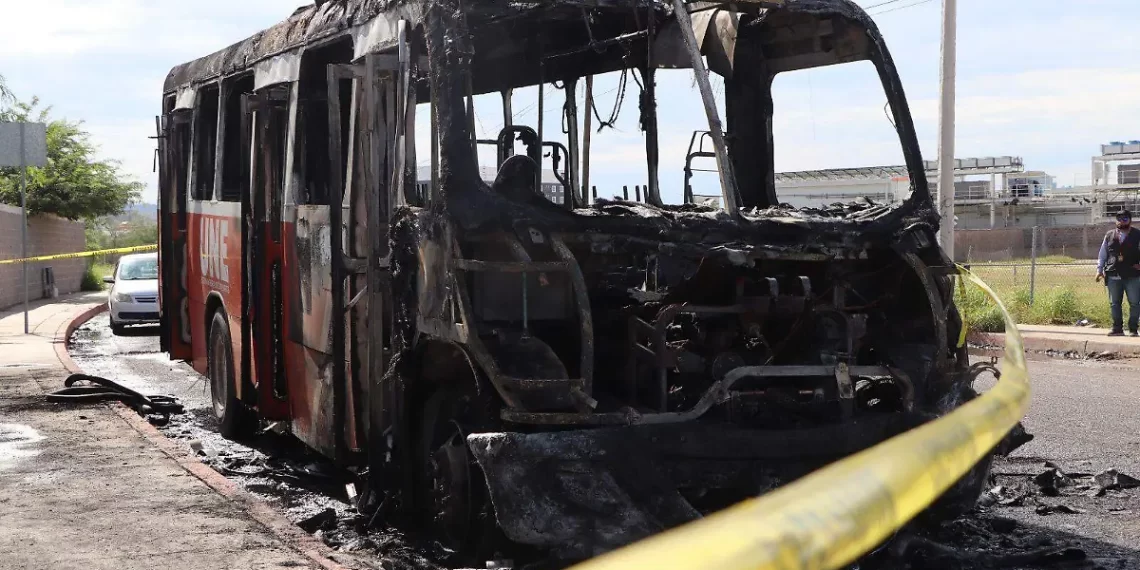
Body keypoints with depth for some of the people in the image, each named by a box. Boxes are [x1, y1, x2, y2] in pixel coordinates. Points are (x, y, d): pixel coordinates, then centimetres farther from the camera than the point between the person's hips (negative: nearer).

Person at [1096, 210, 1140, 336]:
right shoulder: (1109, 236, 10)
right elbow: (1102, 254, 15)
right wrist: (1099, 269, 10)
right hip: (1113, 275, 2)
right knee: (1114, 303, 6)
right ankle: (1117, 328, 14)